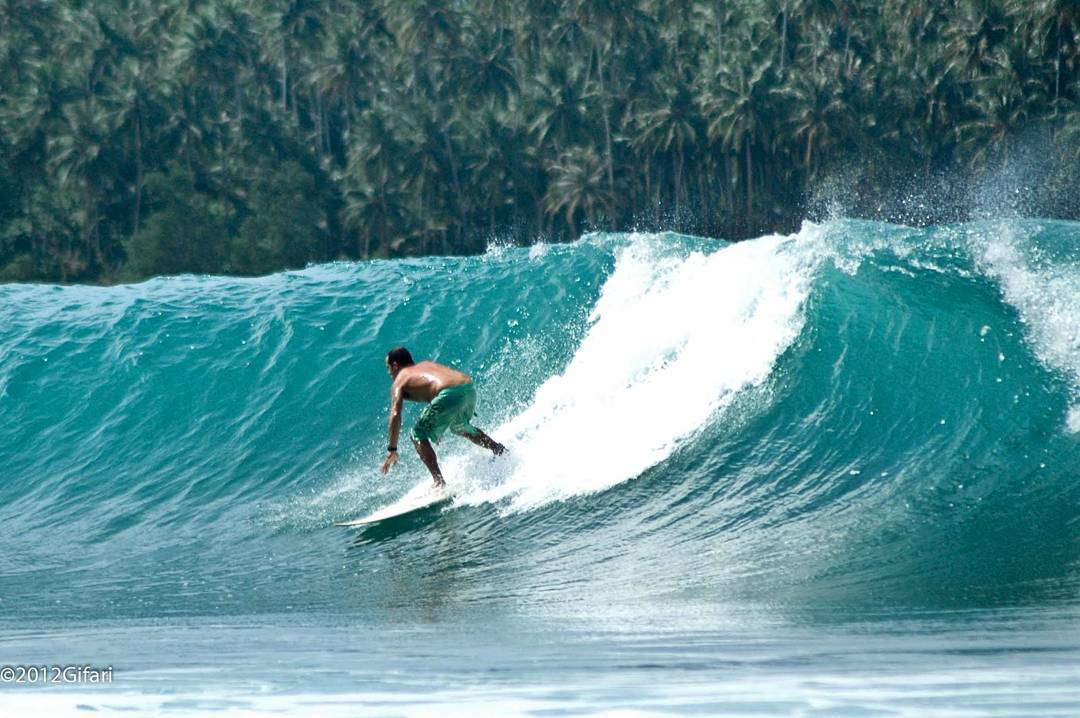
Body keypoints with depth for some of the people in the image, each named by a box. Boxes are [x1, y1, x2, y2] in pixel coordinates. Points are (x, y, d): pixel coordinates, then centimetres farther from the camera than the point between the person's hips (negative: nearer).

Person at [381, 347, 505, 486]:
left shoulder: (399, 381, 15)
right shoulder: (427, 364, 34)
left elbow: (395, 415, 3)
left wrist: (392, 449, 2)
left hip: (450, 395, -7)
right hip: (470, 389, 7)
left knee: (418, 436, 7)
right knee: (460, 427, 36)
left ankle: (440, 483, -6)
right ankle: (501, 451, 42)